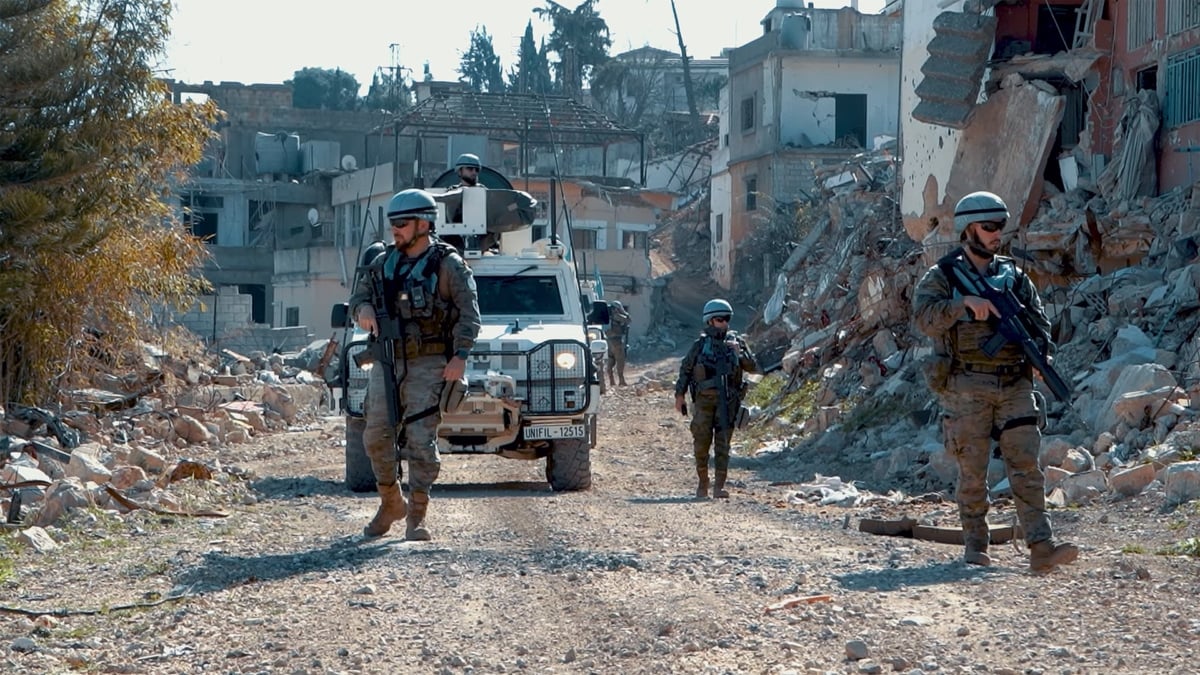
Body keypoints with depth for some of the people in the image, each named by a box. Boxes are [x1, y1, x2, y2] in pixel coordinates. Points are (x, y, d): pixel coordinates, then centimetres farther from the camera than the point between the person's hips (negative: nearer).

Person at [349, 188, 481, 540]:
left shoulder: (448, 264, -5)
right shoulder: (384, 262, 10)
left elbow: (469, 312, -6)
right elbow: (360, 293, 19)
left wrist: (460, 356, -16)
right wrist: (363, 308, -5)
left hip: (428, 366, -5)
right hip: (388, 362, 5)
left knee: (421, 440, -8)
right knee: (376, 436, 4)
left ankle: (417, 517, -1)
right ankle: (390, 503, 22)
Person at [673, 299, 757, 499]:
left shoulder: (736, 341, 7)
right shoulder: (701, 344, 4)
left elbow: (752, 367, 6)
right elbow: (685, 369, 9)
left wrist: (739, 353, -11)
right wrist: (679, 395, 6)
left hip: (727, 400, 0)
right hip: (704, 399, 0)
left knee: (723, 443, -4)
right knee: (701, 441, 3)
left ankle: (719, 486, -5)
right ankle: (702, 482, 19)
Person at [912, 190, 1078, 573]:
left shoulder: (1013, 275, 14)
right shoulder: (943, 276, 1)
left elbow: (1039, 319, 12)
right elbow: (925, 318, -15)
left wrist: (1040, 352, -7)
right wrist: (965, 303, -28)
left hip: (1015, 385, 3)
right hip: (967, 387, -3)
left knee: (1026, 467, -6)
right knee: (972, 473, 2)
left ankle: (1041, 549, -11)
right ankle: (975, 547, 14)